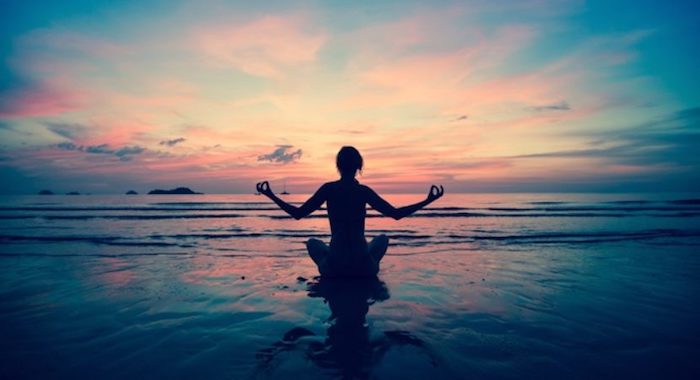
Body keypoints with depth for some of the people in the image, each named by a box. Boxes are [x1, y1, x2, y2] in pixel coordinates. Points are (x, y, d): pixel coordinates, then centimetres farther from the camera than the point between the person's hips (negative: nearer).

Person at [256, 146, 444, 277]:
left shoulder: (328, 189, -6)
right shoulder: (364, 191, -6)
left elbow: (297, 214, -3)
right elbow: (396, 214, -7)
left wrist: (271, 196, 8)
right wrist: (427, 201, 2)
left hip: (334, 267, 0)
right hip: (364, 268, 0)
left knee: (312, 242, 32)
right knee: (383, 238, 30)